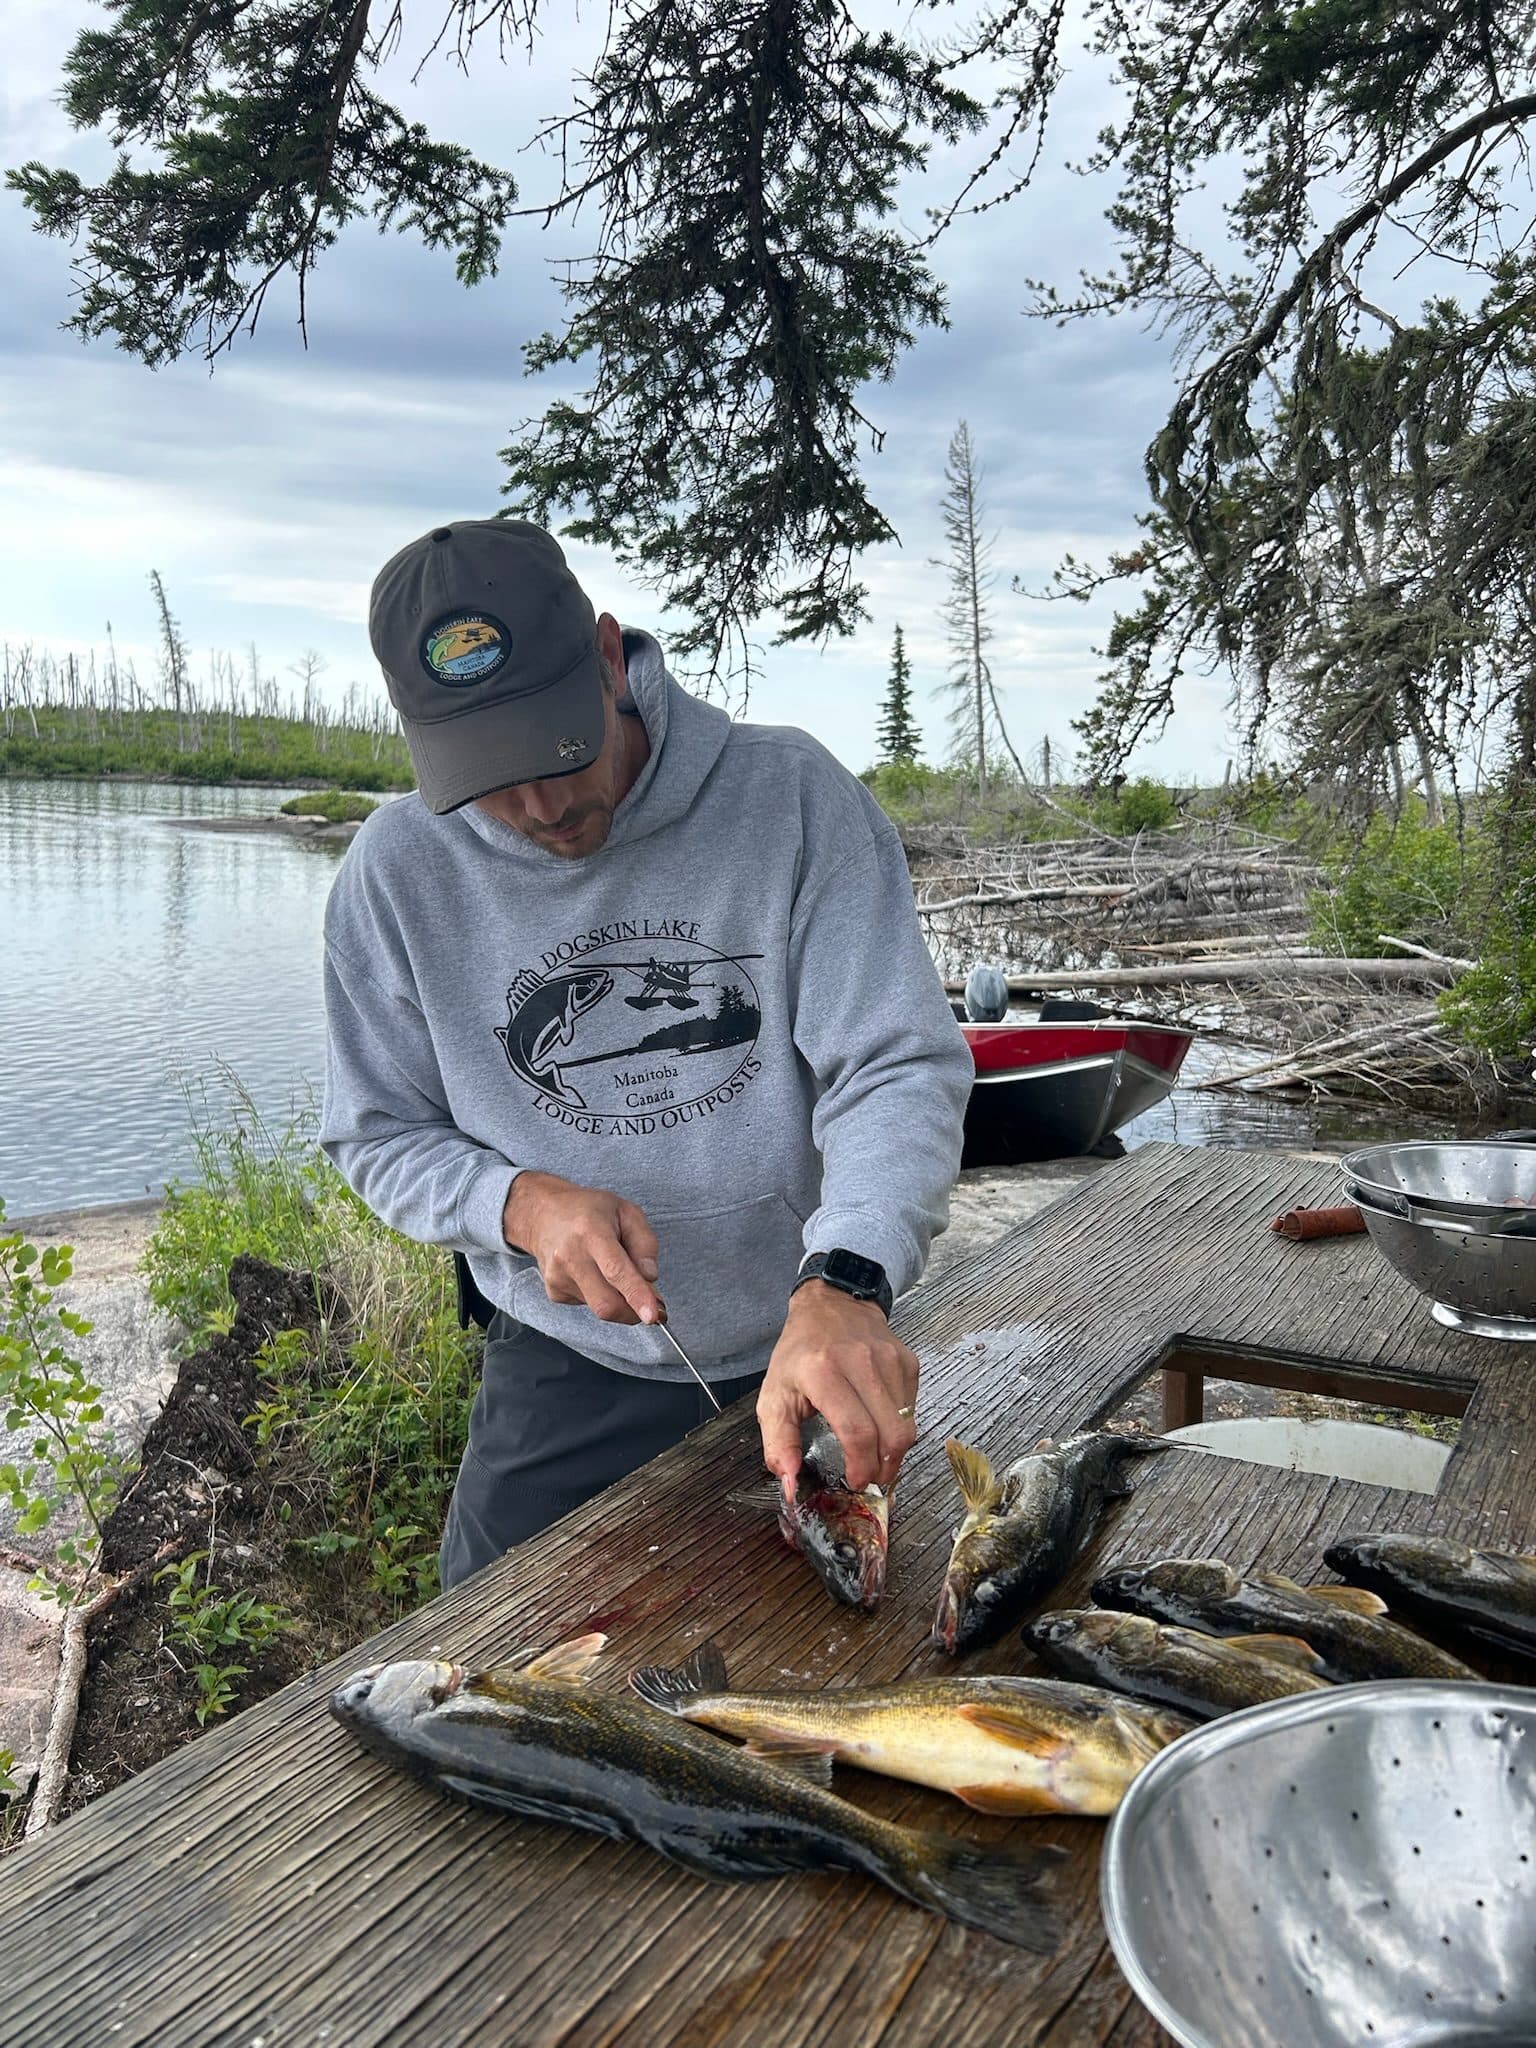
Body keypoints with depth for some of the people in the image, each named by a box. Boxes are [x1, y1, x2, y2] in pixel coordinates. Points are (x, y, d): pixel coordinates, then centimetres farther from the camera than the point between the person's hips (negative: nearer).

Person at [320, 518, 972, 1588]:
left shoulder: (792, 793, -17)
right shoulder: (398, 869, -11)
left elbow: (899, 1065, -22)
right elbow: (379, 1136, -2)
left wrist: (843, 1284, -39)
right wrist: (521, 1205, -23)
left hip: (821, 1353, 0)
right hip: (565, 1378, 1)